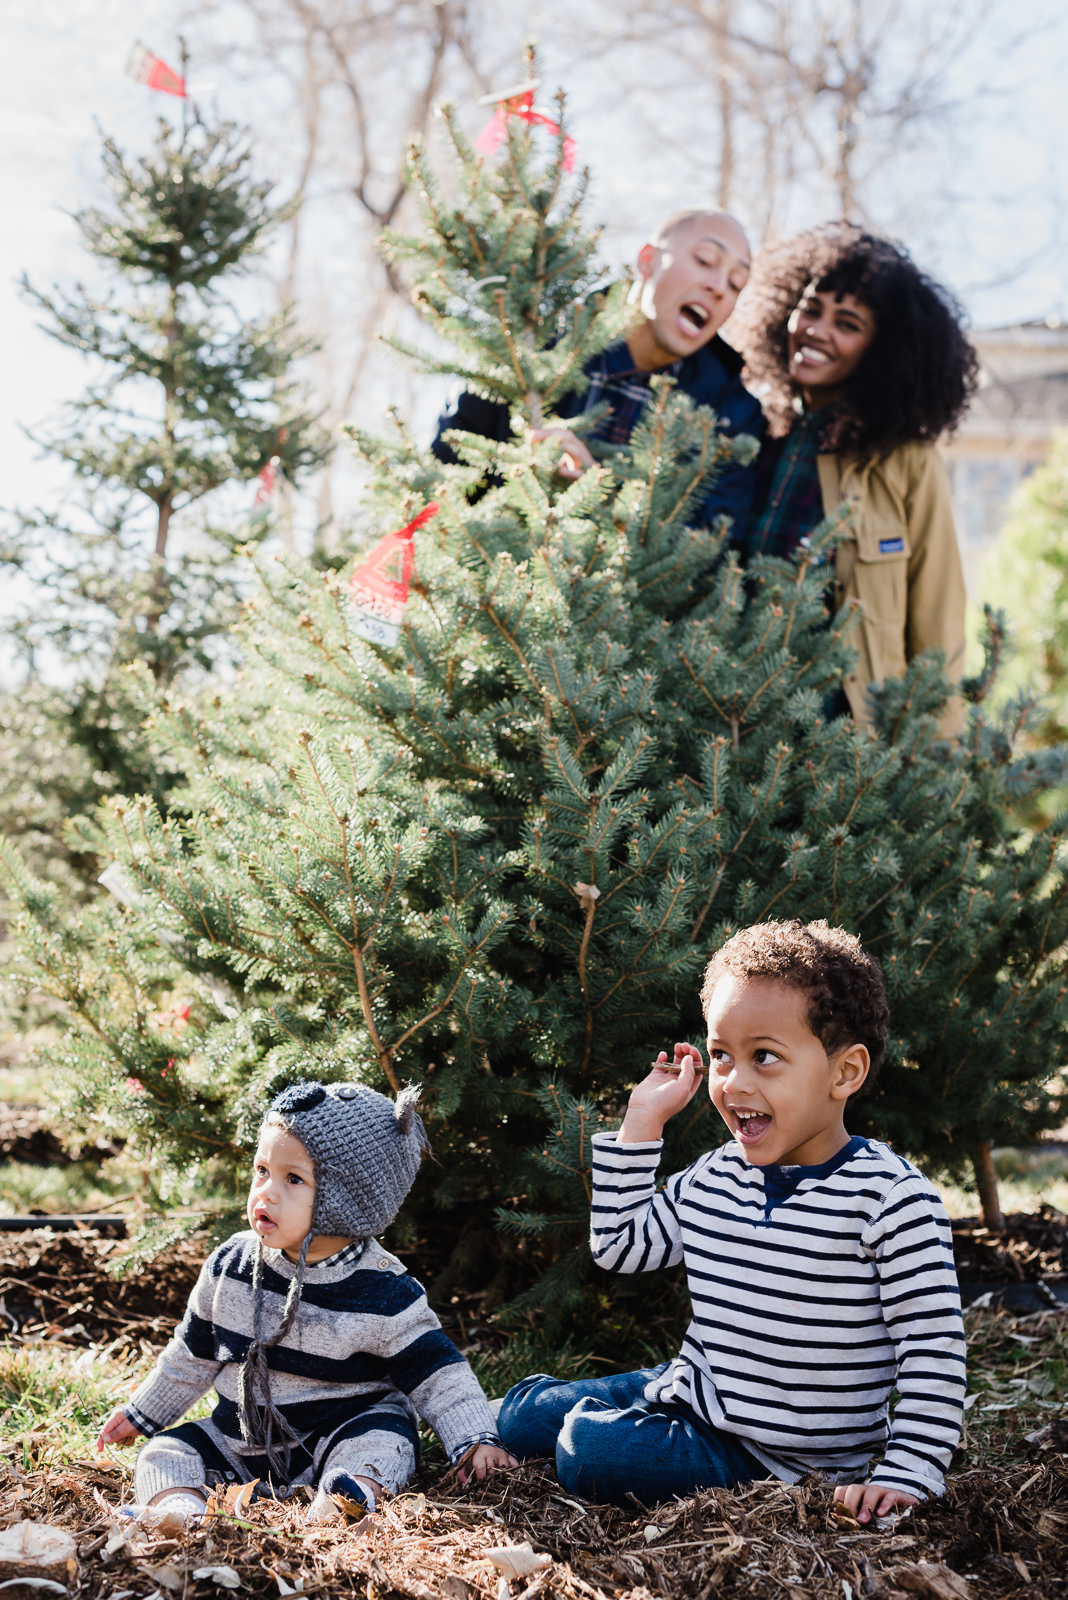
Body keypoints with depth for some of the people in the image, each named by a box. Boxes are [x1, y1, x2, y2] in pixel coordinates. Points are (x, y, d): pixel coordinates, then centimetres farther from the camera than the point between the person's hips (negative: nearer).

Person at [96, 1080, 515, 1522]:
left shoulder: (382, 1292, -16)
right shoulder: (230, 1265, -2)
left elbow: (436, 1373, -12)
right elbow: (194, 1354, 14)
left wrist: (476, 1440, -23)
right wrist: (143, 1414, 20)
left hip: (337, 1432, -5)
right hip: (239, 1440, 5)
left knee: (382, 1442, -32)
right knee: (164, 1454, -11)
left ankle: (332, 1509, -53)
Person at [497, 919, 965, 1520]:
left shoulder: (891, 1199, -19)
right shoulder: (715, 1178, 2)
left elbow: (935, 1355, -17)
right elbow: (619, 1246, 14)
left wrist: (906, 1479, -24)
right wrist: (643, 1120, 6)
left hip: (784, 1457, -7)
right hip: (696, 1396, 7)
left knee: (591, 1449, -22)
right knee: (520, 1416, 10)